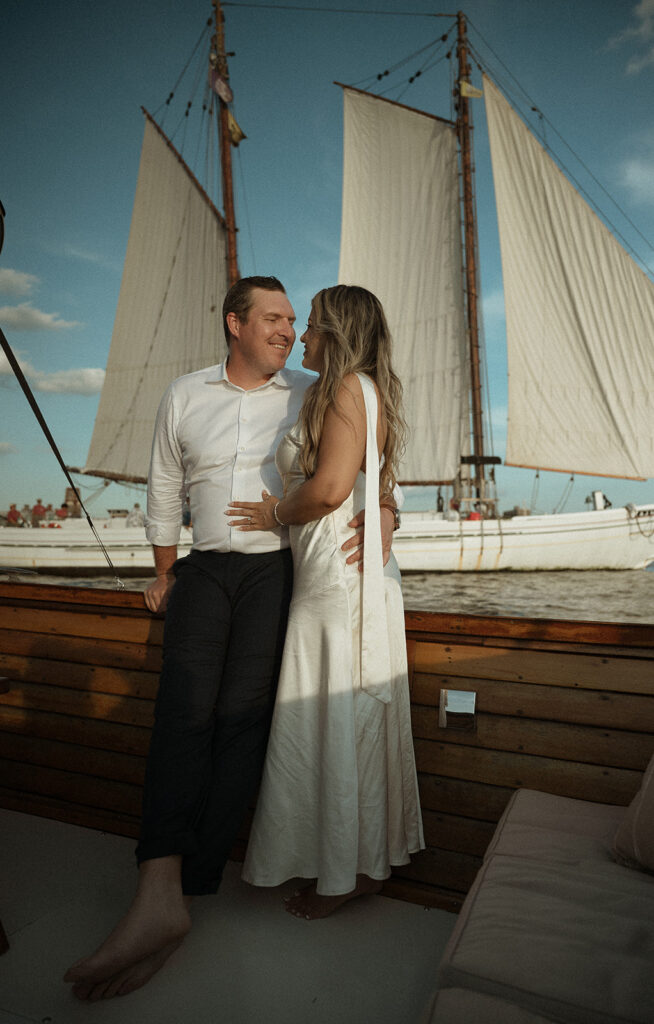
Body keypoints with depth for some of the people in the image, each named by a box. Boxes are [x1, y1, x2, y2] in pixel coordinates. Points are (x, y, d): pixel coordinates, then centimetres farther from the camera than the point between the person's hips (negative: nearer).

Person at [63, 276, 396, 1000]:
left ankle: (184, 890, -4)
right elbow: (164, 496, 17)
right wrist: (162, 576, 19)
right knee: (184, 708, -14)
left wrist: (383, 512, -16)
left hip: (278, 569, -1)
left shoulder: (312, 398, 6)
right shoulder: (184, 398, 11)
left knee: (242, 715, -10)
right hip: (205, 568, 2)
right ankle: (159, 895, -18)